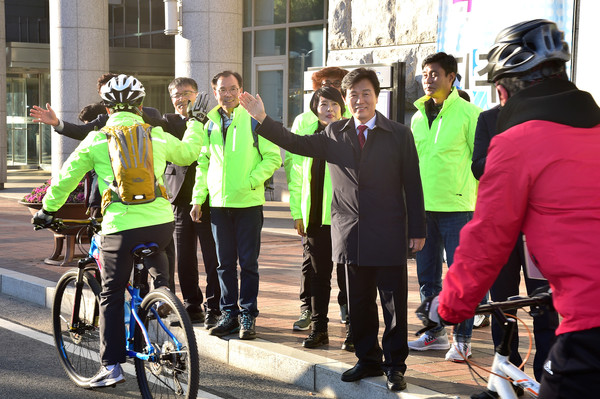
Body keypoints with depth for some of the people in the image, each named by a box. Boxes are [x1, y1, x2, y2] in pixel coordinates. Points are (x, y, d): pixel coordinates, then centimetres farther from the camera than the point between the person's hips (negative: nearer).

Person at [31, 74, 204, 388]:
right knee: (156, 256, 38)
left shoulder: (96, 140, 4)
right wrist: (195, 123, 47)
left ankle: (111, 365, 9)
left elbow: (66, 178, 11)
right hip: (162, 222, 2)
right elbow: (188, 152, 29)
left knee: (111, 296, 9)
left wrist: (47, 209, 27)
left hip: (120, 227, -2)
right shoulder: (157, 136, 10)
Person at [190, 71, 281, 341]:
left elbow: (273, 157, -3)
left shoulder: (254, 119, -2)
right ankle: (229, 314, 18)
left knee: (248, 262, 1)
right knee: (224, 262, 8)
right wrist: (198, 198, 9)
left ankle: (247, 316, 10)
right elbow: (203, 163, 16)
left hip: (248, 202, -4)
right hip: (219, 202, 4)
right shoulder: (211, 123, 11)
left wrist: (251, 182, -14)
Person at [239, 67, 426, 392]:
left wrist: (417, 230, -3)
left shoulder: (399, 134, 1)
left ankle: (395, 365, 14)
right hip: (350, 232, 3)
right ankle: (368, 360, 25)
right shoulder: (334, 134, 9)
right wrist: (263, 119, -3)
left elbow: (412, 185, 0)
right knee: (359, 303, 11)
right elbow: (295, 144, 7)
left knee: (394, 303, 2)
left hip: (389, 234, -3)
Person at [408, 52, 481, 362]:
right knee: (427, 274, 12)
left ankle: (462, 339, 8)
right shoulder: (418, 117, 13)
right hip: (422, 206, 6)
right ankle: (434, 333, 24)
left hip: (457, 206, -6)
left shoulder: (469, 113, -4)